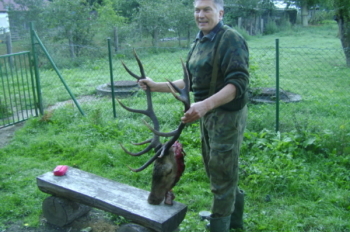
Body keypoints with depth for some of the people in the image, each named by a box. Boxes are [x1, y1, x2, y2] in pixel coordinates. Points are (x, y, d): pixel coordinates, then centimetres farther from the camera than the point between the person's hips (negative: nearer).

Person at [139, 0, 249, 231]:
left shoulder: (231, 39, -16)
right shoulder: (200, 42, 11)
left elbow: (238, 83, -27)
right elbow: (190, 82, 16)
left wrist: (206, 104, -40)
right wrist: (157, 86, 10)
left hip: (227, 114, -9)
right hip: (208, 114, 9)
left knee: (222, 174, 2)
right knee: (216, 169, 20)